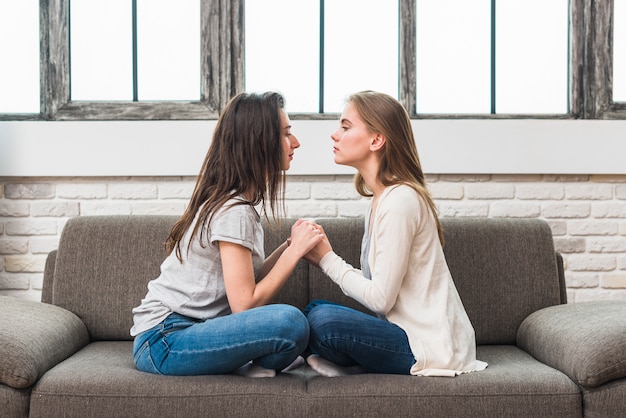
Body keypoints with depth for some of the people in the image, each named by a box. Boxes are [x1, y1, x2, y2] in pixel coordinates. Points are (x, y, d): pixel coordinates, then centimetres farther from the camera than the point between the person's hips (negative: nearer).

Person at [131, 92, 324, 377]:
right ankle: (258, 368, -3)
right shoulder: (233, 211, -17)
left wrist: (290, 246, -2)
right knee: (289, 322, -29)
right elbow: (245, 304, -20)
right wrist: (295, 250, -13)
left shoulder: (239, 203, 12)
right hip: (163, 342, -9)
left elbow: (247, 282, 8)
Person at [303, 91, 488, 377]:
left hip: (431, 346, -9)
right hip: (409, 331, 9)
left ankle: (356, 368, 2)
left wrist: (328, 260, -8)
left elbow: (381, 298, -19)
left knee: (322, 320, -25)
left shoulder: (399, 201, -19)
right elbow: (378, 288, 7)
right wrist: (324, 256, -2)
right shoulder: (381, 198, 11)